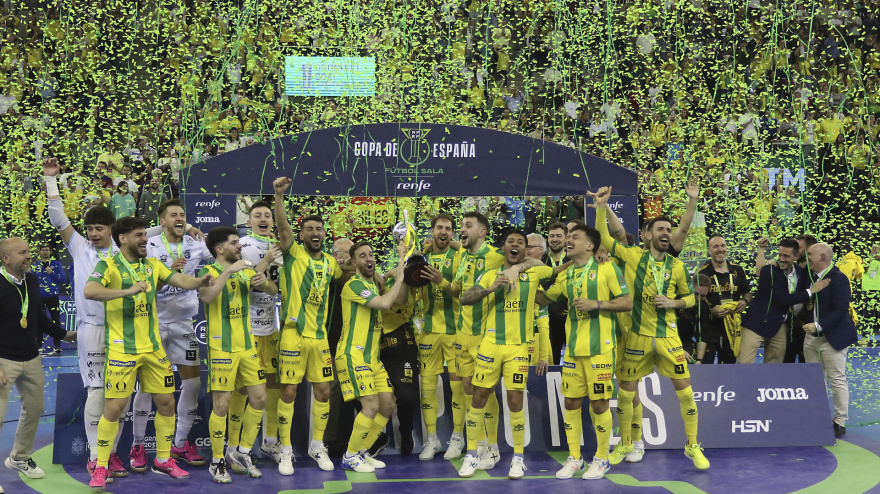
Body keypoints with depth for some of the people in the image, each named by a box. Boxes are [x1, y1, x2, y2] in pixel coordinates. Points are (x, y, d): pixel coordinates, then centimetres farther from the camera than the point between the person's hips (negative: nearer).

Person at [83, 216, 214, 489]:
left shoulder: (152, 264, 9)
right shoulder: (109, 266, -8)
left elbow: (182, 280, 1)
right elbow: (89, 291, -25)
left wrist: (200, 281, -21)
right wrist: (128, 290, -33)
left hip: (153, 348, 6)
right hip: (122, 351, -6)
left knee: (166, 402, 9)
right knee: (114, 407, -5)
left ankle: (163, 460, 25)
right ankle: (101, 468, 10)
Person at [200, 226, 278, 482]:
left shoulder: (246, 270, 10)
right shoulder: (209, 271, -8)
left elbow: (274, 291, 16)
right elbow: (206, 296, -30)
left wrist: (264, 280, -5)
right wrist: (228, 271, -30)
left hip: (247, 346, 6)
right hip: (222, 348, -6)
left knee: (259, 398, 7)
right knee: (221, 405, -3)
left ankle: (242, 452, 22)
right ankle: (217, 461, 11)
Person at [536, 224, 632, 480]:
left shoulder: (607, 269, -4)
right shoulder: (565, 275, 12)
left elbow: (627, 303, -6)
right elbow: (545, 299, 24)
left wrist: (596, 304, -16)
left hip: (599, 347, -5)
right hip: (573, 348, 5)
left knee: (599, 403, 1)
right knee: (571, 402, 7)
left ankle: (601, 459, 16)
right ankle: (574, 458, 20)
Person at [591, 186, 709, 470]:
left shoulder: (676, 266, 4)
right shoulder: (632, 256, -1)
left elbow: (689, 297, 13)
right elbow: (603, 239, -1)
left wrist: (673, 303, -7)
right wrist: (601, 208, -12)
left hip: (668, 337, 1)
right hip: (637, 337, -1)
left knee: (685, 392, -1)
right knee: (626, 393, 6)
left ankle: (693, 446, 16)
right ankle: (625, 444, 26)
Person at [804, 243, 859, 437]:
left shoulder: (838, 278, -14)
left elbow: (840, 310, -20)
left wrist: (819, 326, -26)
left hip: (832, 337, -8)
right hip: (811, 336, 8)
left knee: (837, 380, -2)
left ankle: (840, 422, 6)